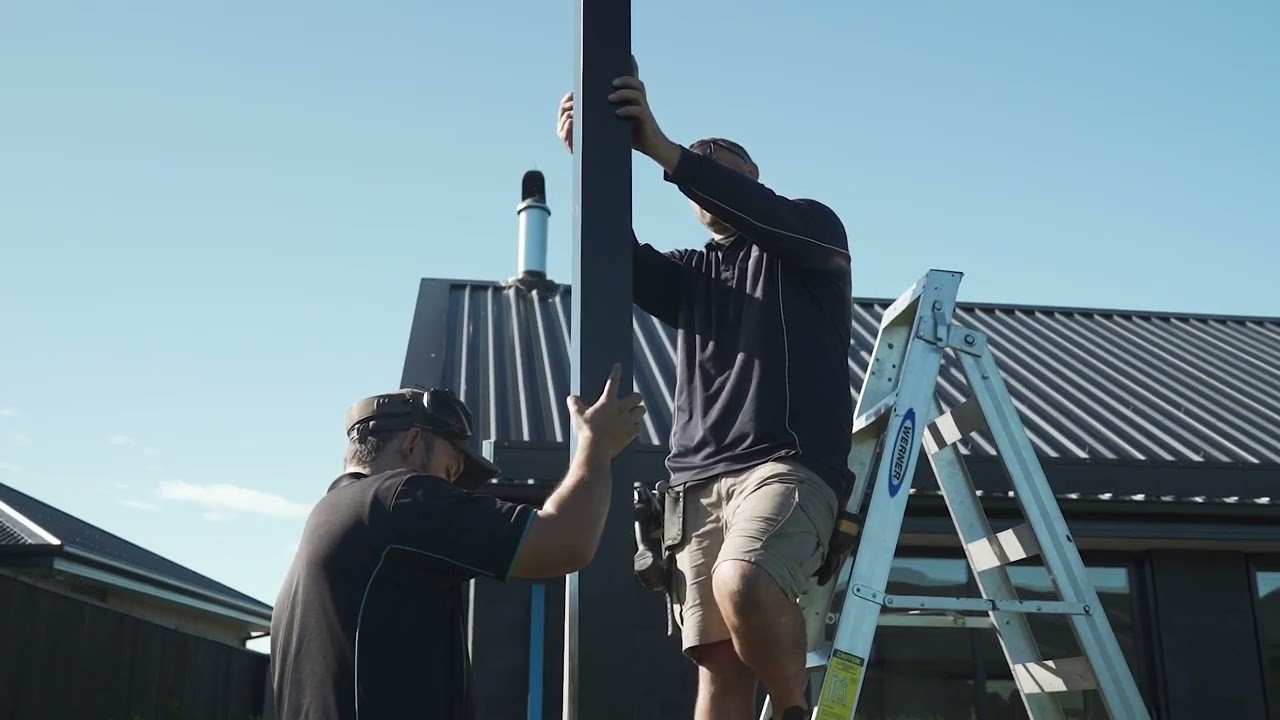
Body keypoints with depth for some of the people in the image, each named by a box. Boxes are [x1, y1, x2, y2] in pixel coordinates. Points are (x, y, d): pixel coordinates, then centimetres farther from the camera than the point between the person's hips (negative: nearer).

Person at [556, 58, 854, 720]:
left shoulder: (811, 232, 15)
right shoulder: (689, 274, 27)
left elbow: (767, 217, -9)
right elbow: (620, 262, 7)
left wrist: (664, 151, -17)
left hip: (791, 465, -4)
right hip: (699, 480, 5)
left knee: (741, 583, -32)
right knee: (719, 664, -7)